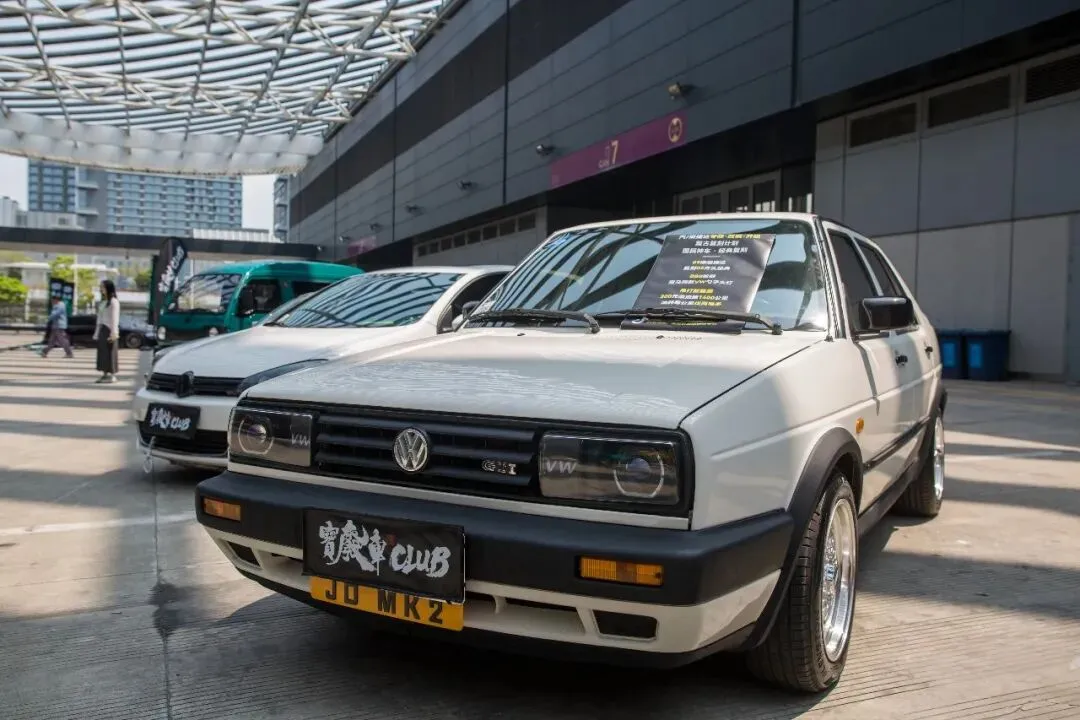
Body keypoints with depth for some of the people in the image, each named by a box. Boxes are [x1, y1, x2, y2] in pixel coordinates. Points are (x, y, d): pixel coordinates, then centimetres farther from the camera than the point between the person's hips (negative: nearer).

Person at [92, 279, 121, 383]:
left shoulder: (113, 301, -7)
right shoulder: (102, 302, 17)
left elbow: (115, 318, -13)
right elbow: (100, 318, 19)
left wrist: (114, 333, -18)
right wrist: (97, 332, 16)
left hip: (110, 329, -8)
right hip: (102, 329, 8)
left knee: (111, 352, -5)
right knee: (102, 352, 6)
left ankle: (112, 375, -3)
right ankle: (105, 374, 10)